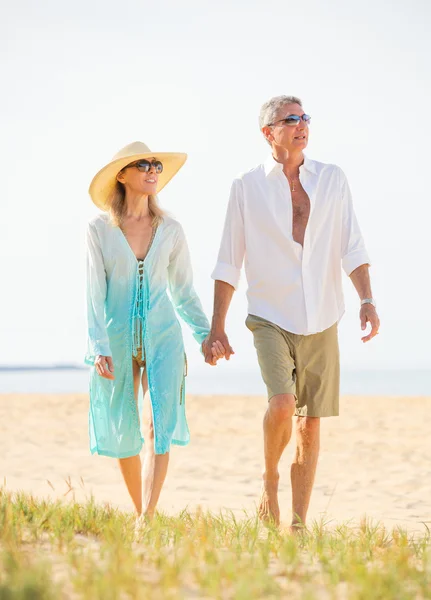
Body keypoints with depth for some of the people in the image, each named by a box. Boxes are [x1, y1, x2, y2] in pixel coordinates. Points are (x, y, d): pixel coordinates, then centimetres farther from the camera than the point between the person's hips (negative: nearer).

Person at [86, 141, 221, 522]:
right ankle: (141, 514, 24)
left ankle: (148, 520, -13)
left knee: (159, 428, -12)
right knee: (122, 432, 7)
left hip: (162, 336, 1)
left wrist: (206, 334, 7)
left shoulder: (170, 230, 5)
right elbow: (95, 292, -3)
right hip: (116, 337, 0)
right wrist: (99, 346, -11)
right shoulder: (99, 229, -1)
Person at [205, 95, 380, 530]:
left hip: (321, 322, 2)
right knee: (282, 403, -23)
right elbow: (228, 263, 5)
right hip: (271, 318, -2)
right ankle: (269, 479, 6)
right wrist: (217, 327, 2)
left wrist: (367, 300, -11)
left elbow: (351, 247, 4)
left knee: (311, 423, 4)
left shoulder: (332, 180, 6)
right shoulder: (246, 187, 2)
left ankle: (299, 523, 14)